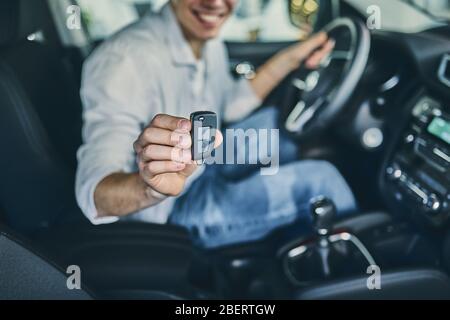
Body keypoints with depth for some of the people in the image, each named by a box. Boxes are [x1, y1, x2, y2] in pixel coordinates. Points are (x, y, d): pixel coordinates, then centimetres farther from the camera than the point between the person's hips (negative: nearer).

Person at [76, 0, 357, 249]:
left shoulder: (208, 38, -5)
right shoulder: (123, 59, -30)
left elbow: (230, 107, 14)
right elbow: (93, 193, -37)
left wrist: (289, 59, 4)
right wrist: (151, 187, -59)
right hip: (169, 212, -8)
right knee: (318, 178, -18)